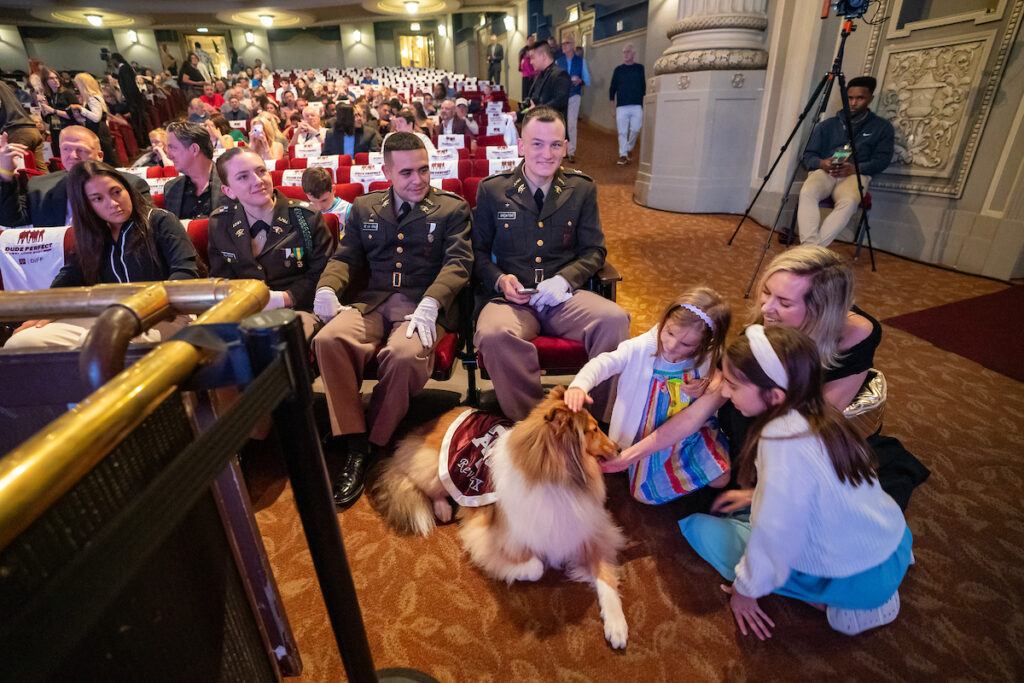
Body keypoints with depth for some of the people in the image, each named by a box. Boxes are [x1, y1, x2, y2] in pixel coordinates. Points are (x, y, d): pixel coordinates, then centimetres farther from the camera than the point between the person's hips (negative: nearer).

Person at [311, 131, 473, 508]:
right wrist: (327, 287, -6)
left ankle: (374, 444, -11)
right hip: (371, 302, 4)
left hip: (424, 304, -3)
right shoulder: (364, 208, 22)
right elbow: (345, 257, 18)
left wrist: (430, 304, -20)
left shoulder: (453, 208, 11)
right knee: (328, 340, -28)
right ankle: (354, 443, -17)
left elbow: (458, 262, -2)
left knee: (404, 354, -35)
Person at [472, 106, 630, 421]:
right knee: (494, 334, -36)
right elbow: (479, 251, 12)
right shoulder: (491, 189, 7)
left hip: (564, 298, 2)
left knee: (615, 319, -29)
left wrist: (565, 279, -10)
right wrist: (500, 280, -10)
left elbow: (594, 250, 11)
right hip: (511, 299, -1)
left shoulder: (582, 189, 11)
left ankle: (602, 422, -10)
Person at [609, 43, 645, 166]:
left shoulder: (639, 68, 10)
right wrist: (612, 105, 6)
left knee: (635, 129, -6)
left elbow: (643, 87, 12)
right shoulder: (618, 69, 10)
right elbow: (612, 88, 11)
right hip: (621, 106, 0)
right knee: (622, 132, -3)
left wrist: (643, 103, 7)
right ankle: (623, 155, 3)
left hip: (637, 106, 0)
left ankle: (629, 149, 17)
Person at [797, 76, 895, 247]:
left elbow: (881, 160, 4)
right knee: (807, 193, -38)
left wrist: (854, 168, -15)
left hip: (855, 174, -1)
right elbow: (808, 156, 11)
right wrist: (821, 163, -13)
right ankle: (809, 248, -47)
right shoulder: (827, 125, 18)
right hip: (824, 171, 1)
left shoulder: (882, 127, 15)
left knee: (849, 202, -39)